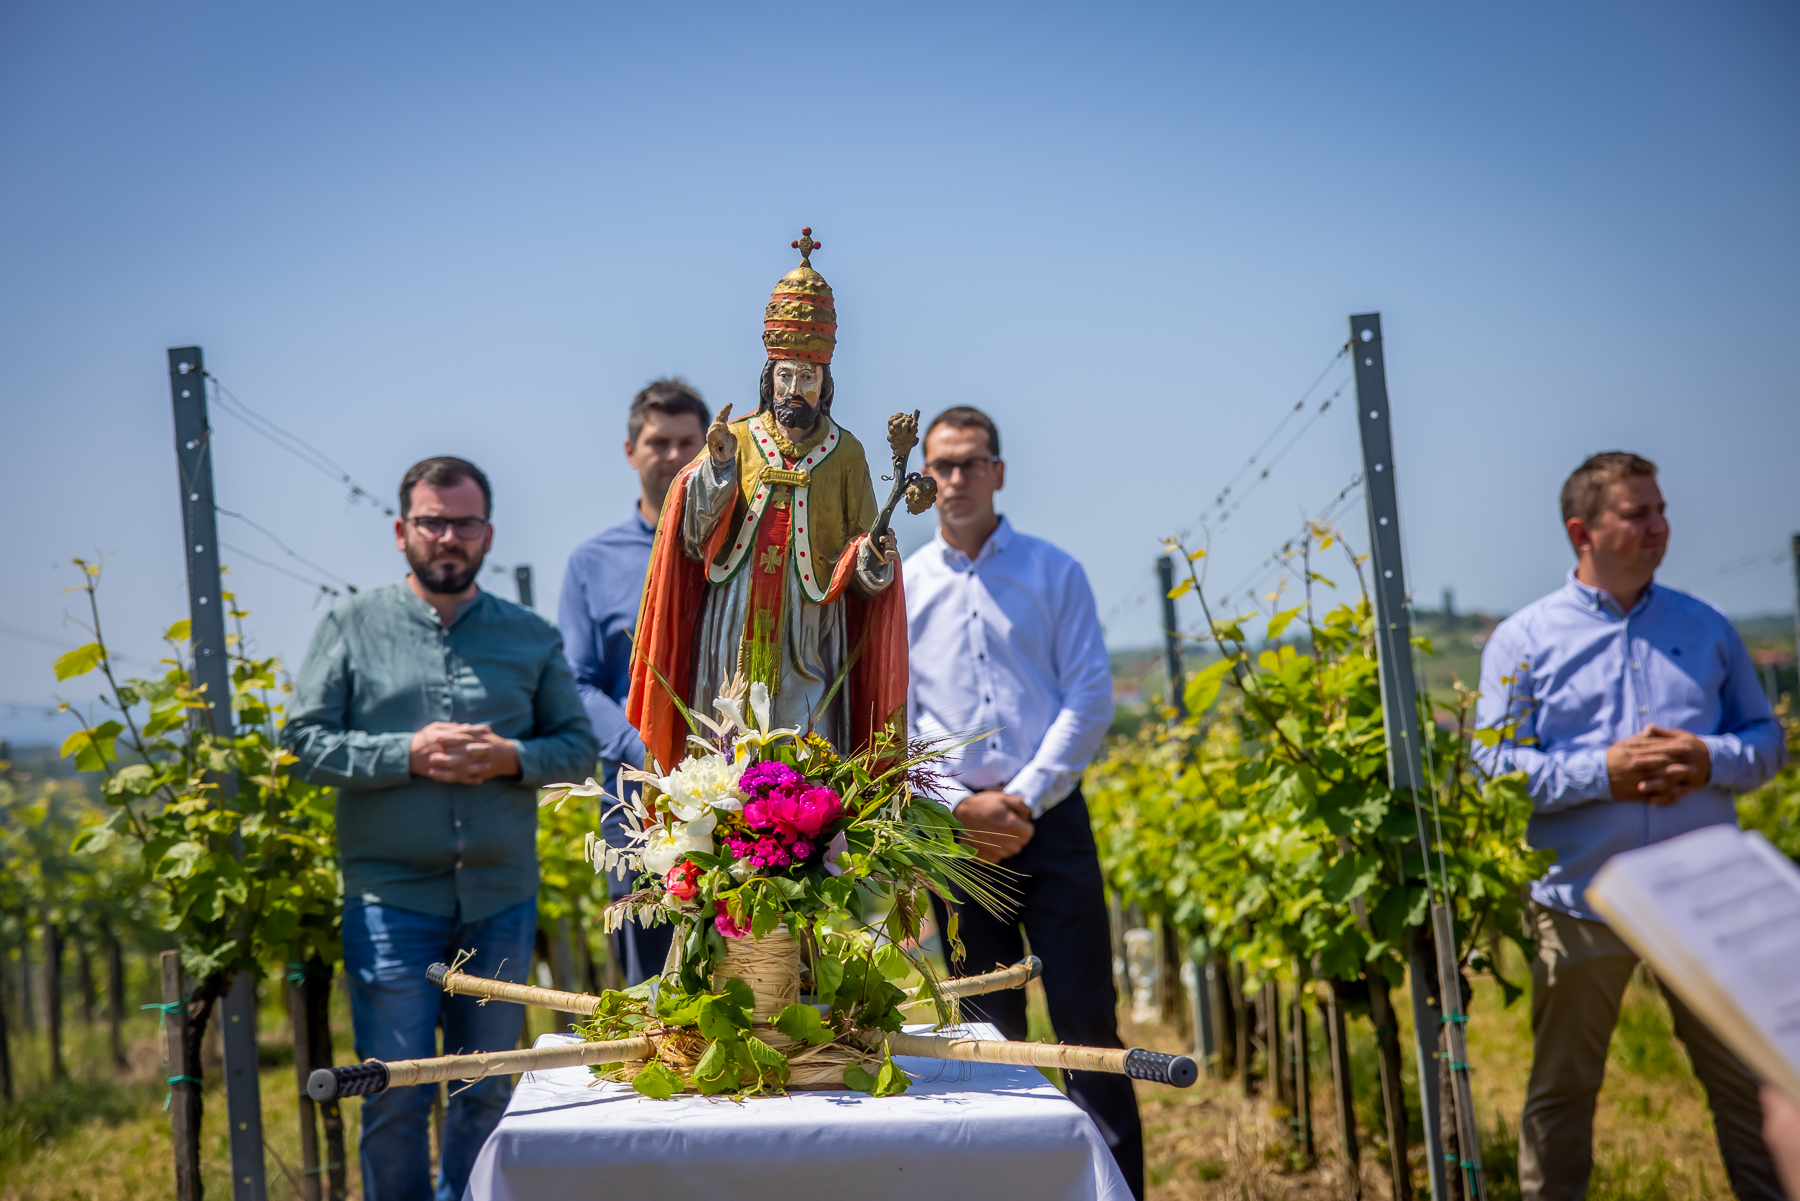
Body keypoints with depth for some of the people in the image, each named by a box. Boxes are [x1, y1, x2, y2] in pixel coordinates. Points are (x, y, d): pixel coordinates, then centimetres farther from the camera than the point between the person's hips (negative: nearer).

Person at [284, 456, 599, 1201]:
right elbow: (305, 743, -1)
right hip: (390, 896, -2)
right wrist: (409, 754, -14)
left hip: (500, 897, 2)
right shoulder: (353, 628, 4)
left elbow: (579, 746, 10)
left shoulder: (531, 637, 11)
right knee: (395, 1091, 0)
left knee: (487, 1090, 9)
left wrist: (512, 758, -10)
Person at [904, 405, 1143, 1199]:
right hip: (954, 823, 1)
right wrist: (960, 805, -8)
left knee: (1086, 1015, -5)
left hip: (1048, 816, -1)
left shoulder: (1054, 573, 6)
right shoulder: (900, 588, 9)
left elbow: (1090, 698, 0)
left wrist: (1027, 798, -10)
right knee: (989, 1027, 6)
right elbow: (891, 720, 5)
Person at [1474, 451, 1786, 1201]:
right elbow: (1494, 768, -6)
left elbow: (1766, 738, 12)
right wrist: (1604, 772, -17)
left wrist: (1711, 760, -10)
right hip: (1581, 904, -2)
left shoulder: (1705, 628, 9)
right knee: (1561, 1091, 9)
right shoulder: (1523, 641, 0)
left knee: (1747, 1080, 8)